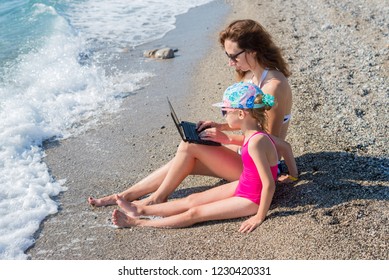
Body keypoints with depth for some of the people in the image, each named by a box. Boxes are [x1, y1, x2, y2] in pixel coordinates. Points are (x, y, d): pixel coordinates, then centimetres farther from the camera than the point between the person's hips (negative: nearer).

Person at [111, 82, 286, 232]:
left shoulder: (256, 142, -31)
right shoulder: (252, 133, -3)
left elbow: (269, 184, -30)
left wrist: (260, 217, -22)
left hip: (251, 199, -9)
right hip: (242, 186, 9)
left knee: (194, 213, -5)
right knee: (192, 199, 9)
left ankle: (137, 223, 3)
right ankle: (140, 210, 16)